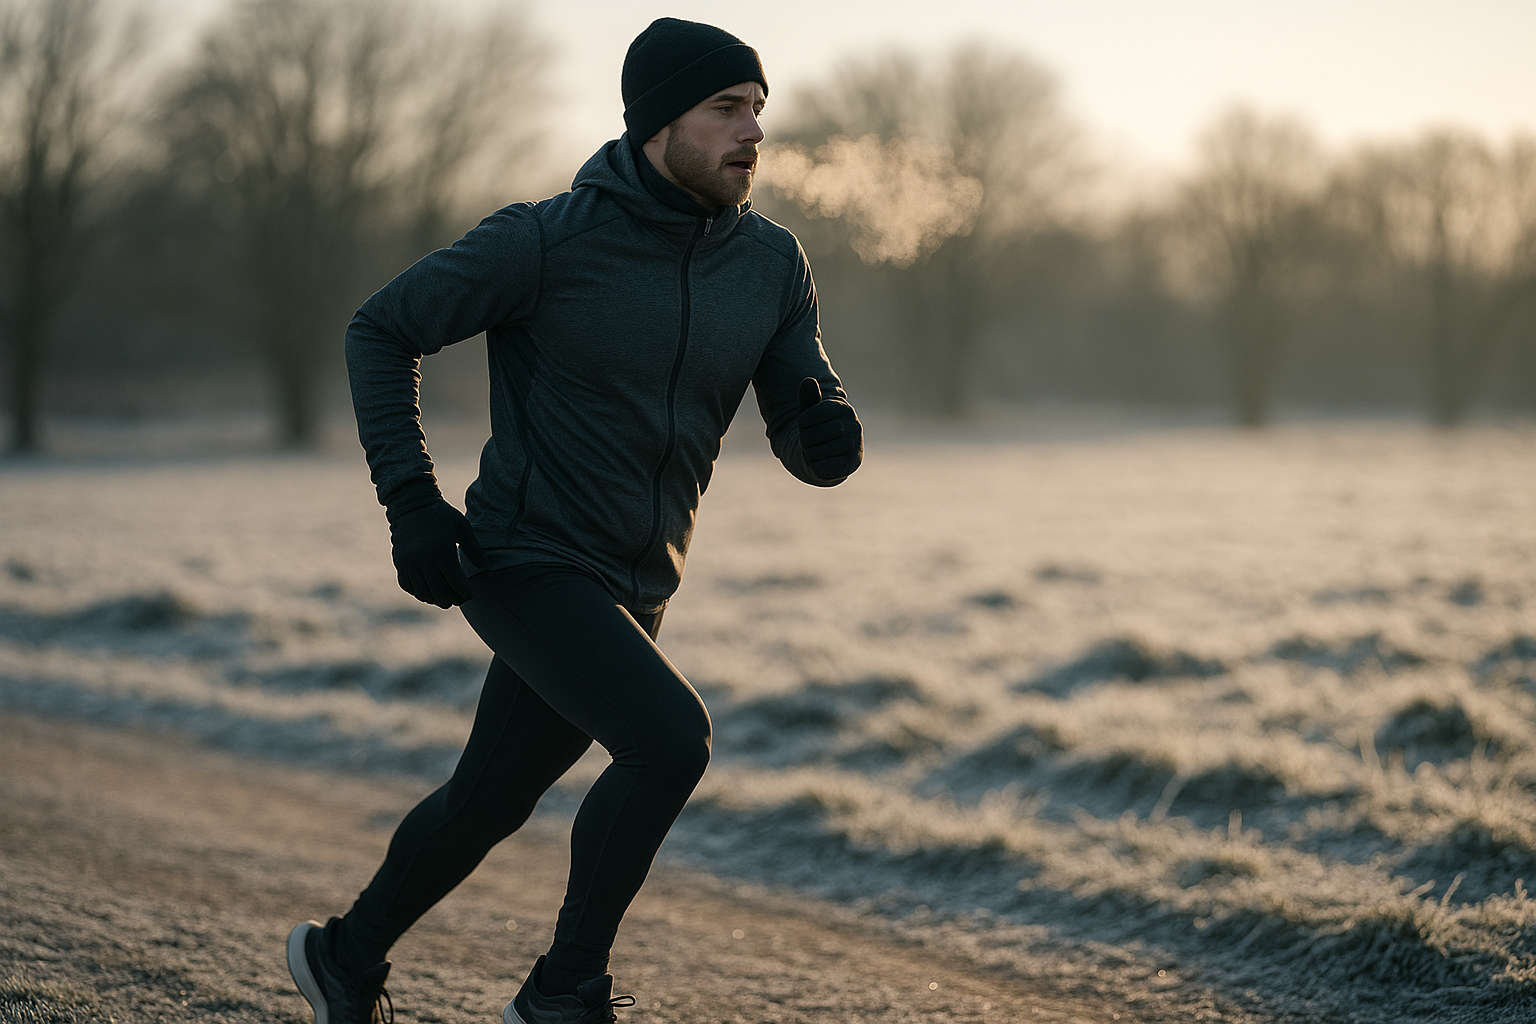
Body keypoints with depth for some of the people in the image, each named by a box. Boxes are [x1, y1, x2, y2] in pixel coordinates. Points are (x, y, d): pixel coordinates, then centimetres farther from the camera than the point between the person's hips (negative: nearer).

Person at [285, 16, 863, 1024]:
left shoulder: (773, 264, -1)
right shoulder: (547, 240, -16)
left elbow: (811, 449, 3)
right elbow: (381, 330, -5)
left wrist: (829, 432, -22)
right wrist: (411, 498, -15)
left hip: (633, 589, 6)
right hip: (526, 562, -6)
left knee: (486, 804, 19)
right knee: (671, 736, -26)